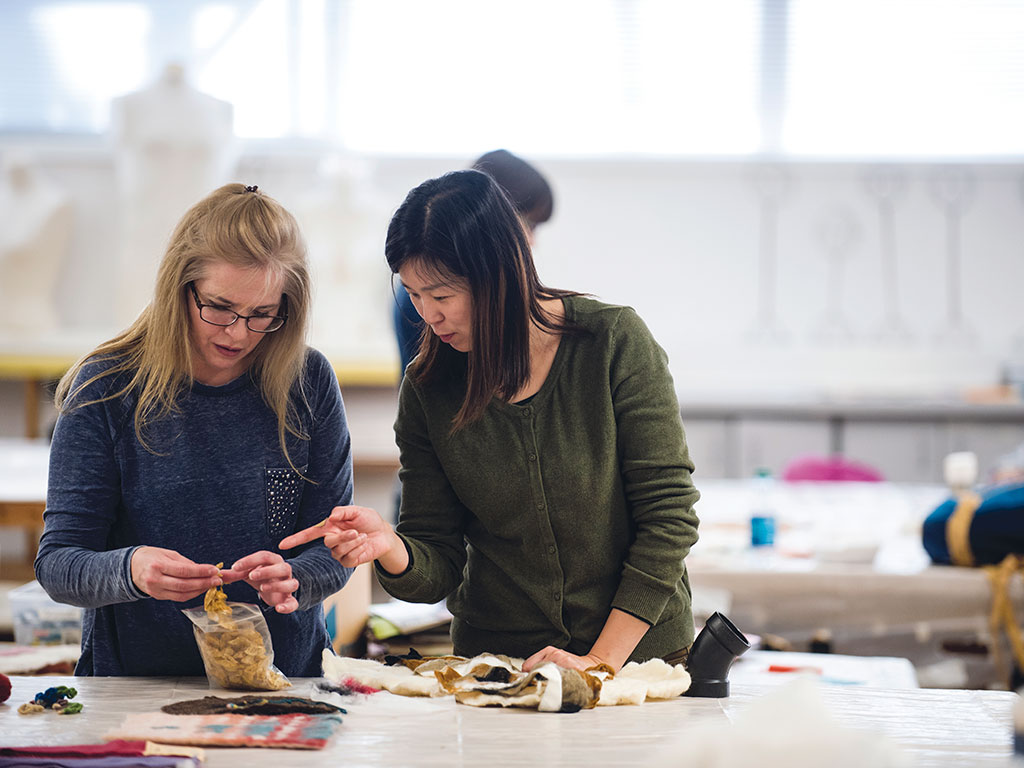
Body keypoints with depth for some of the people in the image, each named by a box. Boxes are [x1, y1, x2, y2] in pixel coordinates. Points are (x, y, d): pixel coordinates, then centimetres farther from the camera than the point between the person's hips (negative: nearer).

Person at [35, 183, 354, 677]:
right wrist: (130, 570, -27)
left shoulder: (308, 383, 1)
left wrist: (289, 578, -19)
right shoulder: (105, 391, -4)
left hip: (287, 680, 1)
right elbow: (55, 563, -5)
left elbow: (335, 549, 4)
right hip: (135, 685, 0)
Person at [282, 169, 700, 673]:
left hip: (640, 650, -3)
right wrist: (389, 547, -19)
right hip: (494, 669, 3)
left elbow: (667, 515, -6)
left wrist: (601, 661, -11)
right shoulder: (428, 387, 1)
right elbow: (439, 567, 4)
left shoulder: (615, 341, -6)